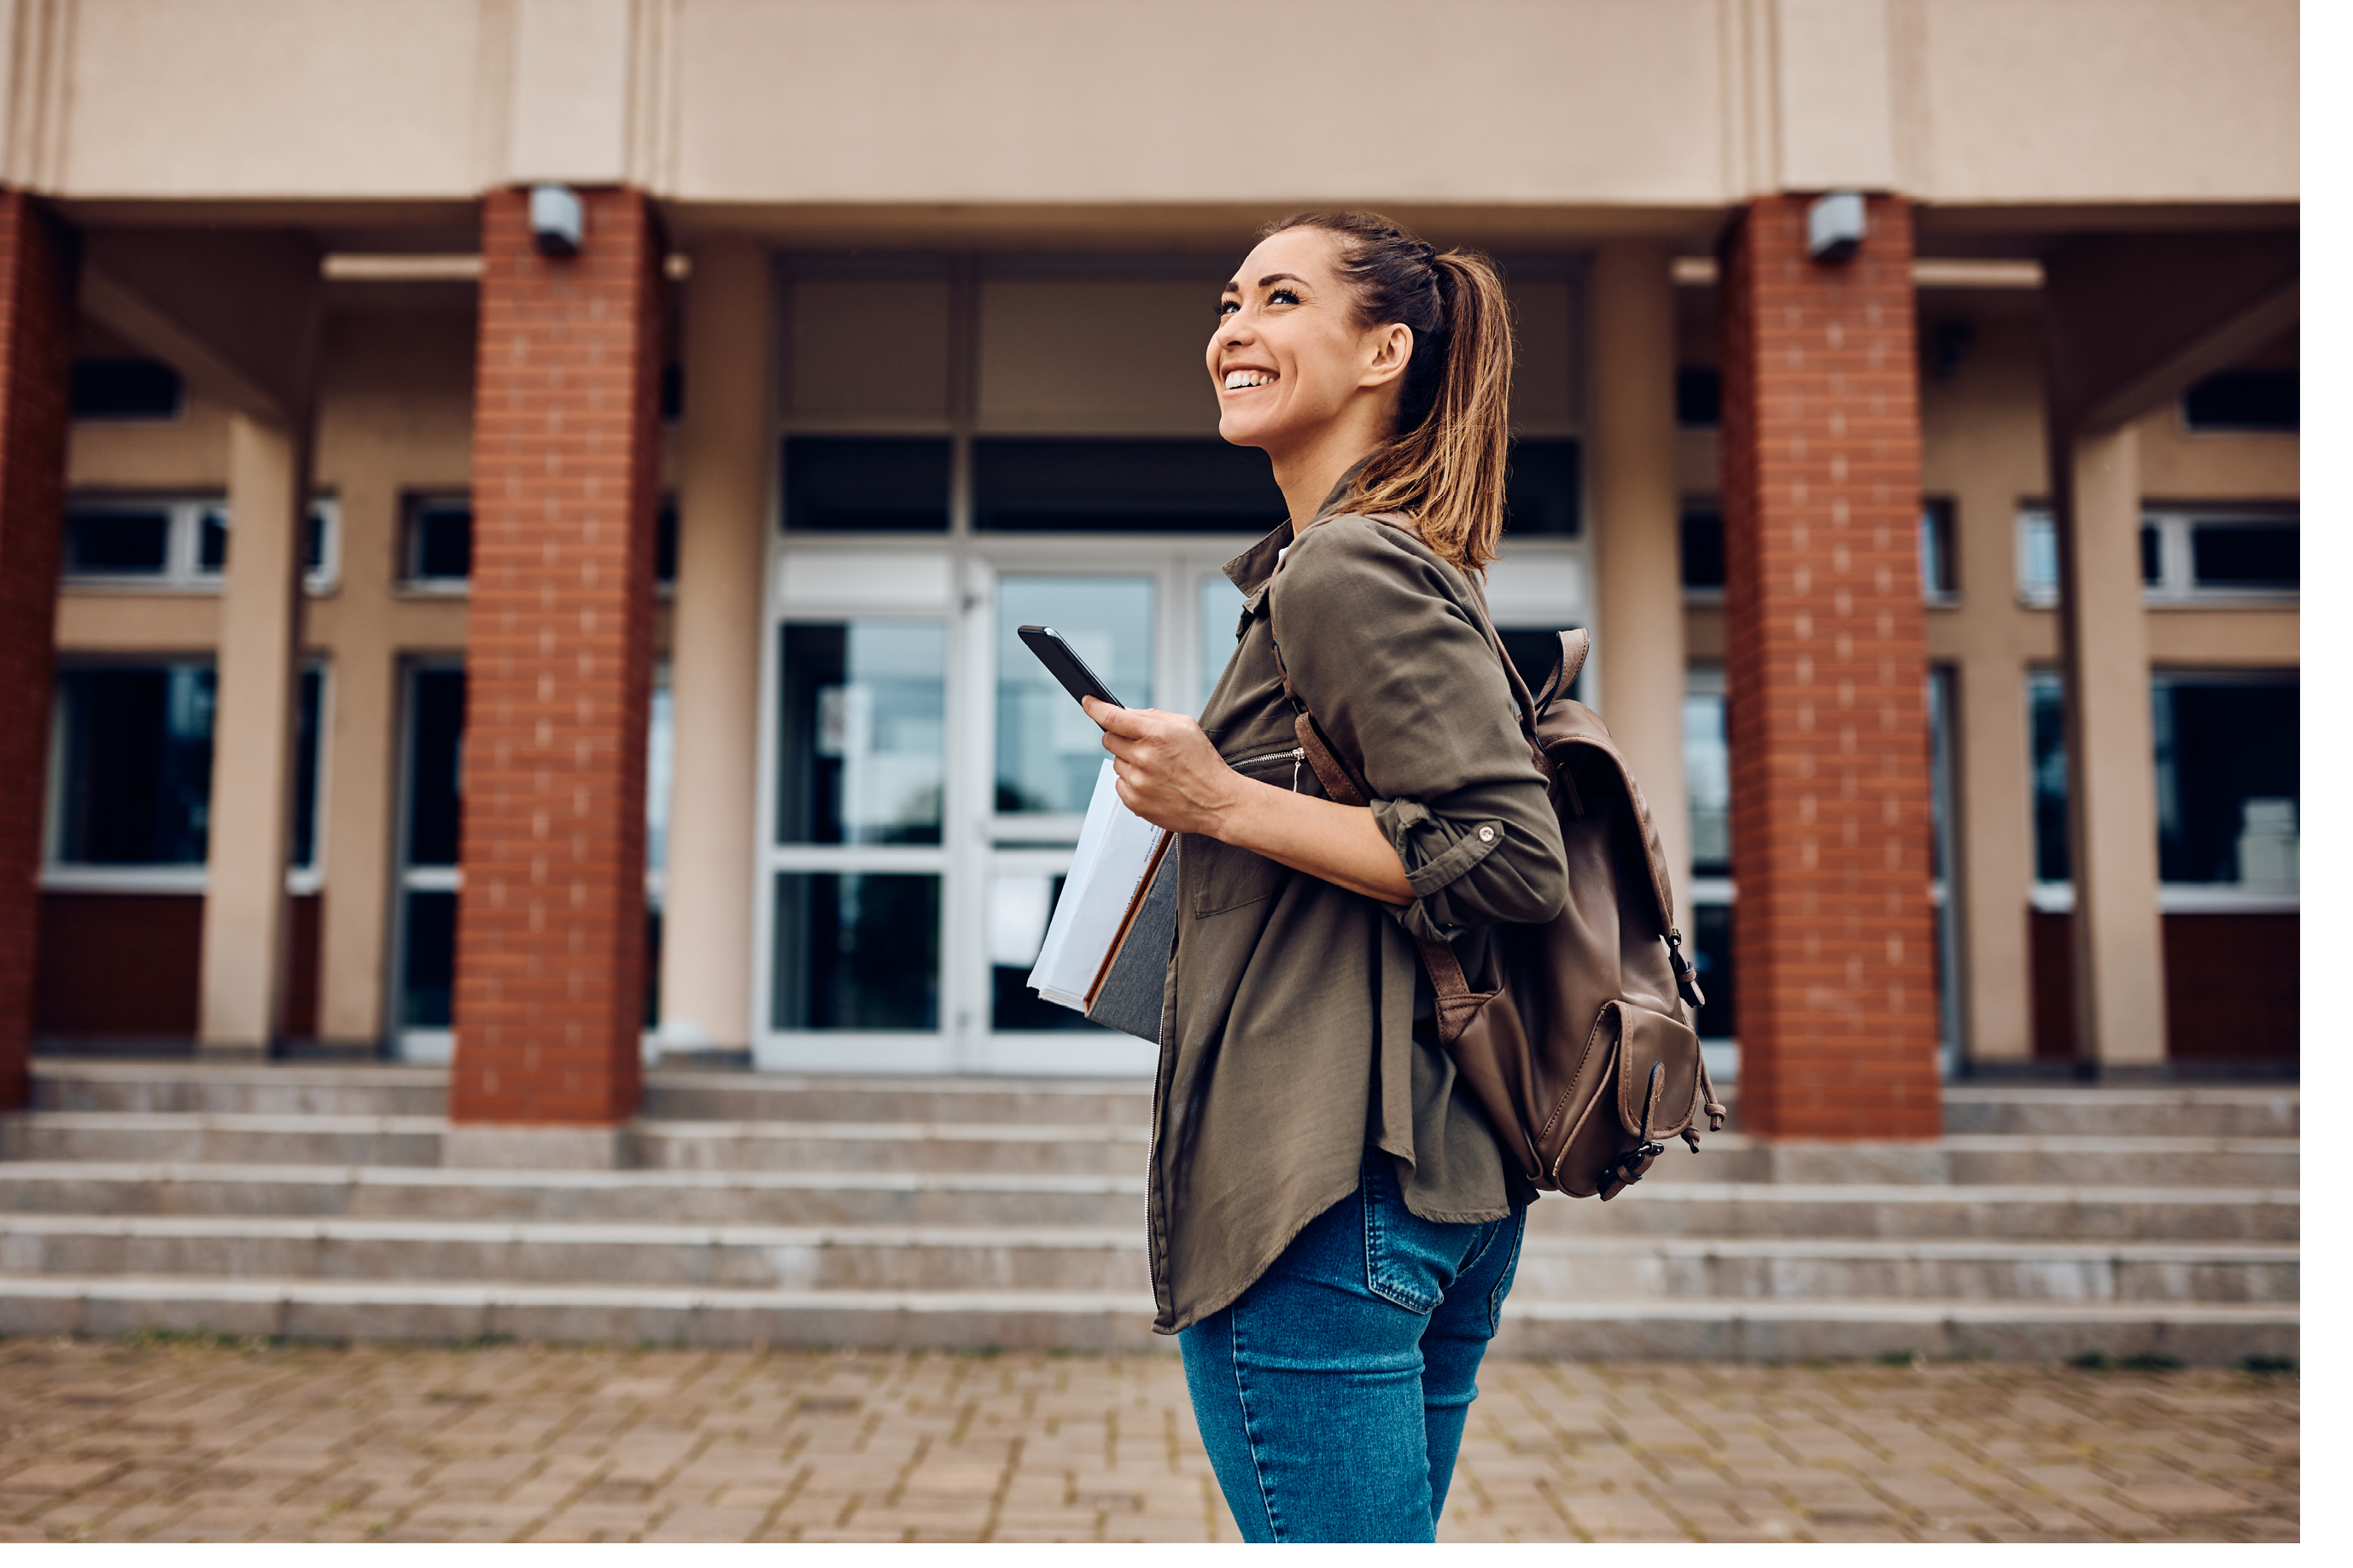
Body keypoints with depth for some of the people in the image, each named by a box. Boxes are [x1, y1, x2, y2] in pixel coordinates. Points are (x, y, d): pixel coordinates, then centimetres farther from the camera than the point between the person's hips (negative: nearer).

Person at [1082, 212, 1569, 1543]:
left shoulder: (1347, 568, -12)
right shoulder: (1417, 565, 18)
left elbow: (1509, 859, -20)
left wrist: (1221, 803, -17)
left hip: (1323, 1185, -11)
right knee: (1387, 1533, 20)